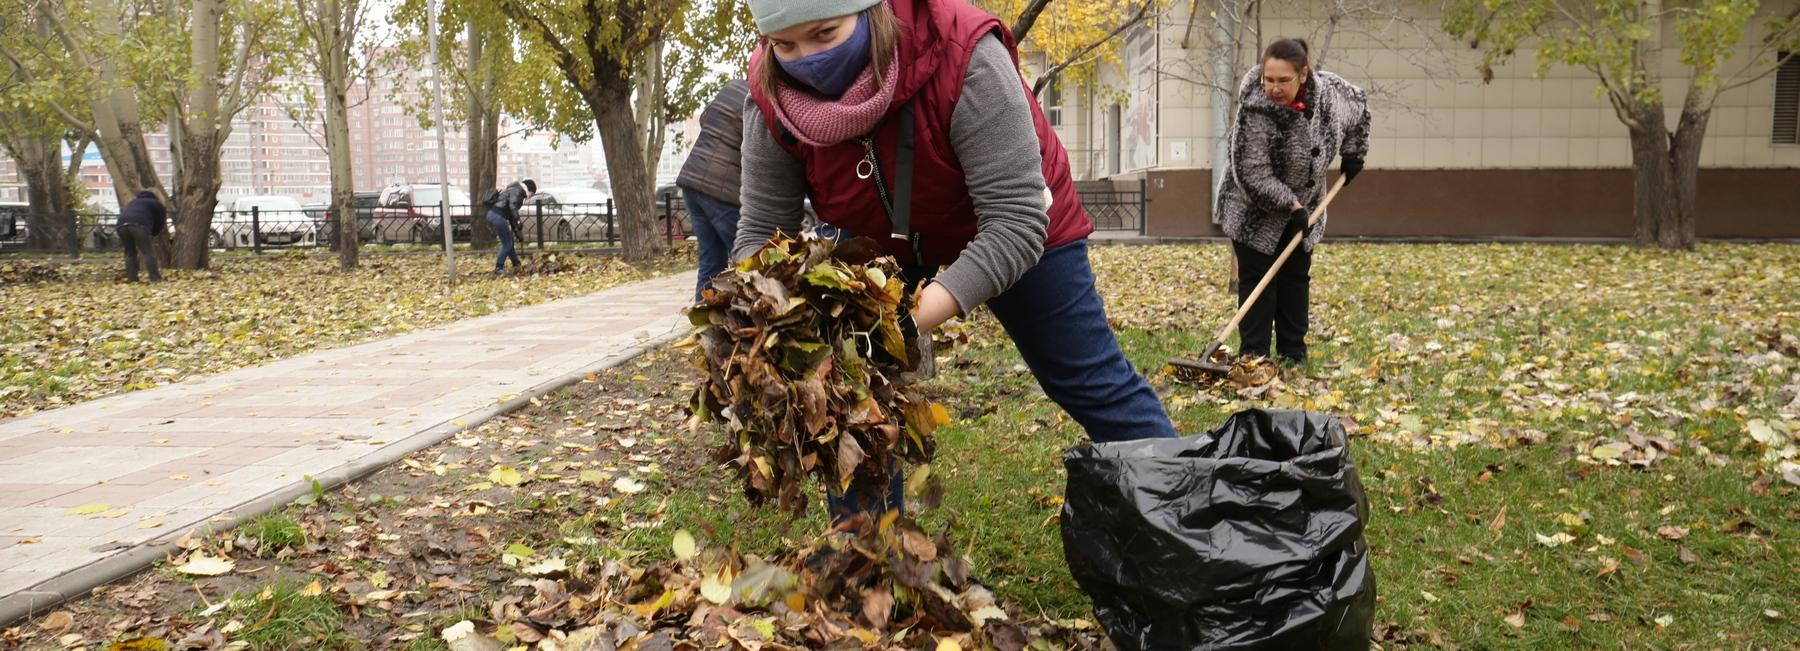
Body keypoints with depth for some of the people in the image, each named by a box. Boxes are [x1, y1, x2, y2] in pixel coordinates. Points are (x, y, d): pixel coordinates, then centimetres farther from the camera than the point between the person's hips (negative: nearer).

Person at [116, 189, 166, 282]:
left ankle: (131, 278, 11)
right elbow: (159, 224, 18)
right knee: (148, 252, -3)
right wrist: (151, 235, 32)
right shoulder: (157, 205, 26)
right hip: (139, 225, -5)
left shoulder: (133, 202, 42)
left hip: (122, 225, 5)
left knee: (130, 253, 16)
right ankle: (155, 278, -10)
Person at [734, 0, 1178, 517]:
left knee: (1089, 381, 5)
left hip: (1015, 220, -3)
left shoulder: (964, 58, -39)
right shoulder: (773, 102, -26)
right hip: (877, 236, 3)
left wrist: (912, 319, -51)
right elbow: (761, 232, -19)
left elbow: (1015, 226, -40)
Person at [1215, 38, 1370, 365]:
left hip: (1301, 208, 6)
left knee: (1296, 279, 9)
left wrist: (1353, 153, 10)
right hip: (1255, 212, -5)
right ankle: (1253, 358, -1)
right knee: (1257, 281, -5)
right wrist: (1291, 205, -26)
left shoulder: (1327, 90, -14)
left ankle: (1293, 356, 17)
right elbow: (1253, 175, -27)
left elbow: (1359, 105, 11)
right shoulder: (1255, 111, -30)